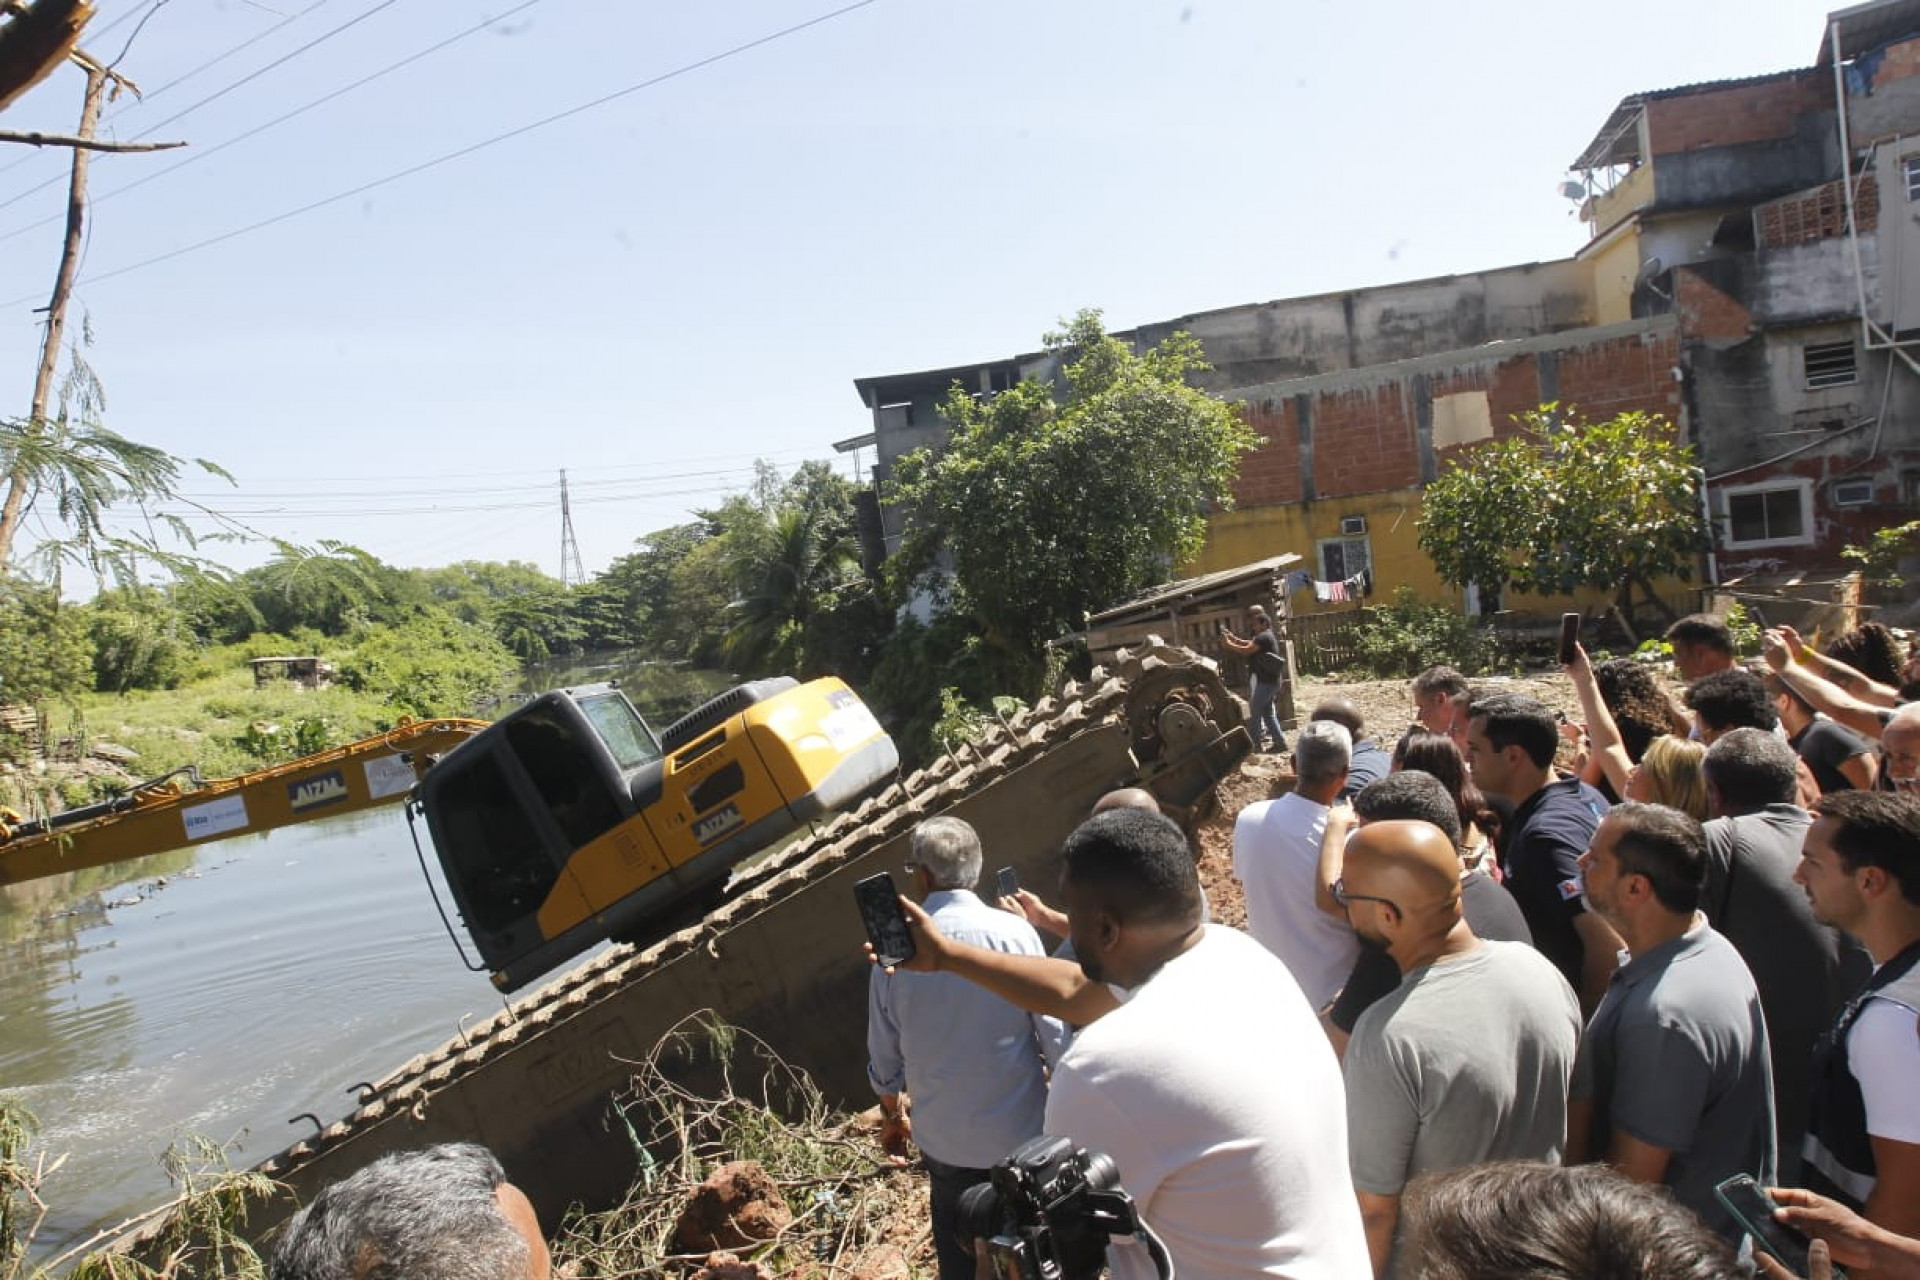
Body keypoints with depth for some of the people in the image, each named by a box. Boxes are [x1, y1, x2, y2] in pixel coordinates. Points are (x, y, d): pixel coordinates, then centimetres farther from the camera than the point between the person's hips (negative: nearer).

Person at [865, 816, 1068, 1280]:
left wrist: (893, 1115, 18)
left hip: (943, 1139, 1)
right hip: (1020, 1133, -1)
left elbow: (885, 1056, 0)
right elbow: (1054, 1033, -12)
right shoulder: (1015, 933, -16)